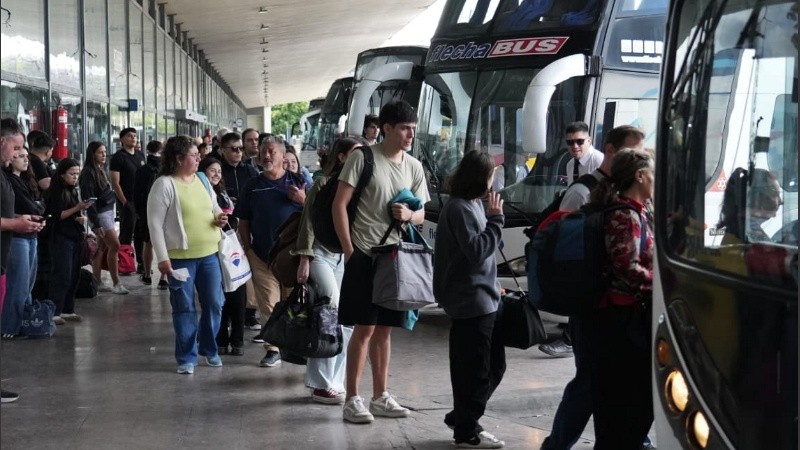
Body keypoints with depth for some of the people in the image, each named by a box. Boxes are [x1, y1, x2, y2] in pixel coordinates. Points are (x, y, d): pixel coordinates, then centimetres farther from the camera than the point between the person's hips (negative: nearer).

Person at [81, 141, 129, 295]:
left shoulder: (100, 170, 14)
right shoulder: (89, 173, -13)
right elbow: (89, 199, -17)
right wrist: (96, 224, -20)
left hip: (108, 212, 9)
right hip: (100, 214, -9)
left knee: (102, 248, 10)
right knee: (115, 246, -11)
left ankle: (98, 283, 14)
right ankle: (116, 284, -6)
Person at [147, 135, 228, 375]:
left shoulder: (202, 179, 9)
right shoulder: (164, 184, -11)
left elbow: (214, 206, 23)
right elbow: (155, 223, -12)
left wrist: (219, 217, -1)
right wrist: (162, 257, -16)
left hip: (209, 254, 6)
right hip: (180, 256, -6)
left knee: (214, 304, 11)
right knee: (184, 308, 3)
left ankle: (209, 349, 30)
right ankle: (187, 357, 15)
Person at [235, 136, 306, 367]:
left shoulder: (298, 182, 6)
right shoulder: (252, 185, 11)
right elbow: (243, 221, 13)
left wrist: (303, 199, -13)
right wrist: (247, 248, 5)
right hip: (262, 255, 1)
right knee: (268, 304, -1)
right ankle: (272, 348, 5)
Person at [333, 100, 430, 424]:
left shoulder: (414, 167, 9)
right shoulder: (363, 158, -8)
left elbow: (421, 215, 14)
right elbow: (339, 205, -9)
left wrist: (408, 215, -10)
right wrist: (349, 250, -11)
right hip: (364, 256, -5)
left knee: (384, 330, 12)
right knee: (364, 329, -5)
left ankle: (380, 397, 20)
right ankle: (352, 400, 3)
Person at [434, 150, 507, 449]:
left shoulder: (472, 205, 14)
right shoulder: (459, 208, -15)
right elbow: (476, 250, -21)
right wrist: (496, 219, -15)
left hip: (485, 299, 10)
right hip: (470, 301, -10)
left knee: (494, 366, 16)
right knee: (474, 370, -1)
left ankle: (461, 417, 28)